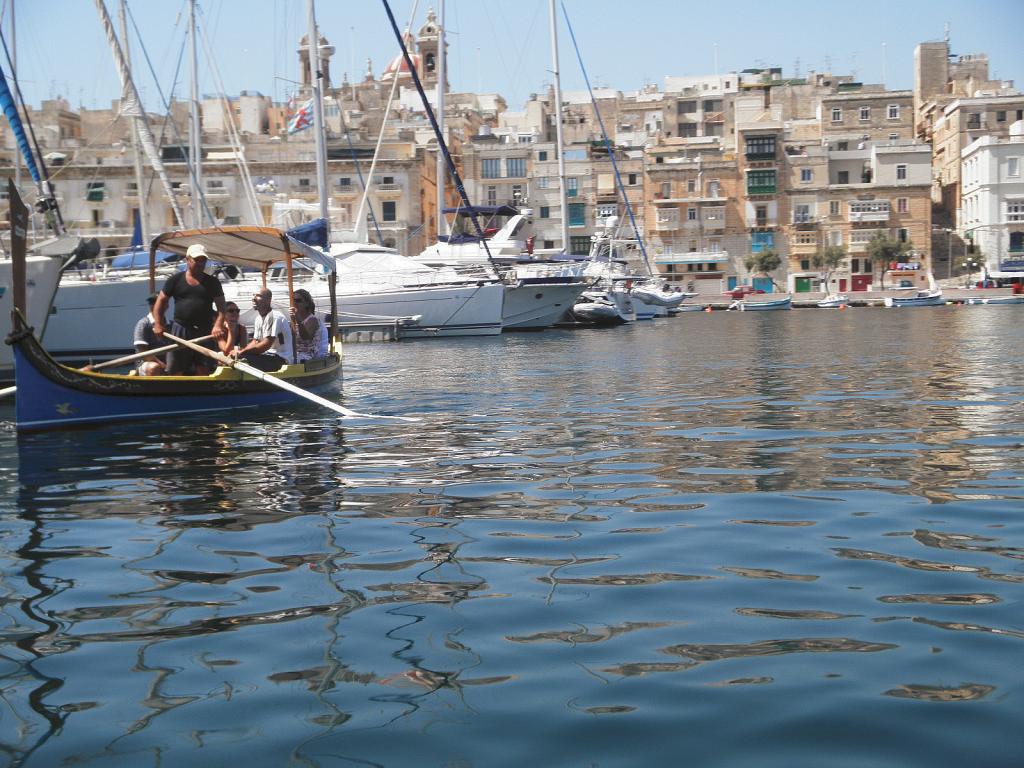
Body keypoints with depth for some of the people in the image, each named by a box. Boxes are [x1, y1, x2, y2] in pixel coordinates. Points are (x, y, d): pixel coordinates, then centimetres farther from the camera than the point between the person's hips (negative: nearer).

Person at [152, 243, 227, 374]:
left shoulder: (212, 282, 6)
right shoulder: (175, 280, 5)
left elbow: (221, 306, 0)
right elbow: (161, 301, 7)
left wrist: (218, 325, -17)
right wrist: (157, 324, -4)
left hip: (205, 331, 0)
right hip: (180, 328, 0)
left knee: (203, 369, 2)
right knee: (176, 369, 0)